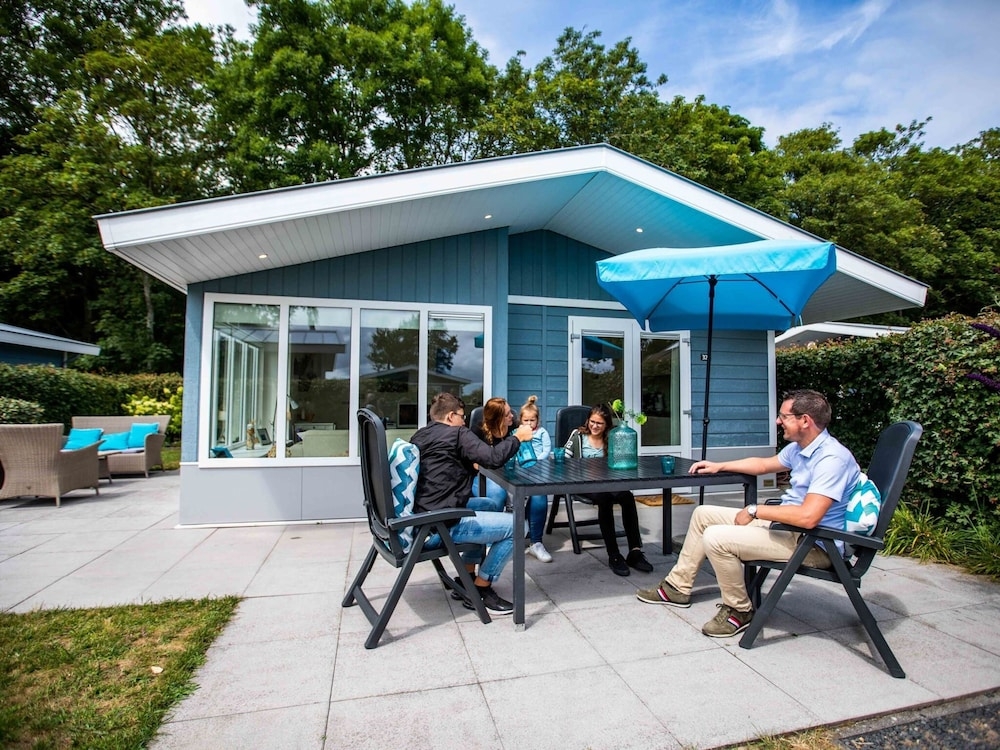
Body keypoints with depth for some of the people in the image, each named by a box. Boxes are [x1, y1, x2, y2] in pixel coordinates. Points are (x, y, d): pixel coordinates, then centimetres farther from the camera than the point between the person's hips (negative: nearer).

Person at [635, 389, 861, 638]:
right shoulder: (798, 447, 6)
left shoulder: (832, 458, -24)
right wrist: (719, 466, 22)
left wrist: (755, 510, -23)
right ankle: (677, 586, 20)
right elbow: (763, 464, 26)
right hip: (784, 523, 10)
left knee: (716, 538, -25)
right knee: (704, 514, 10)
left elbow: (808, 517, -35)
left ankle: (739, 611, -1)